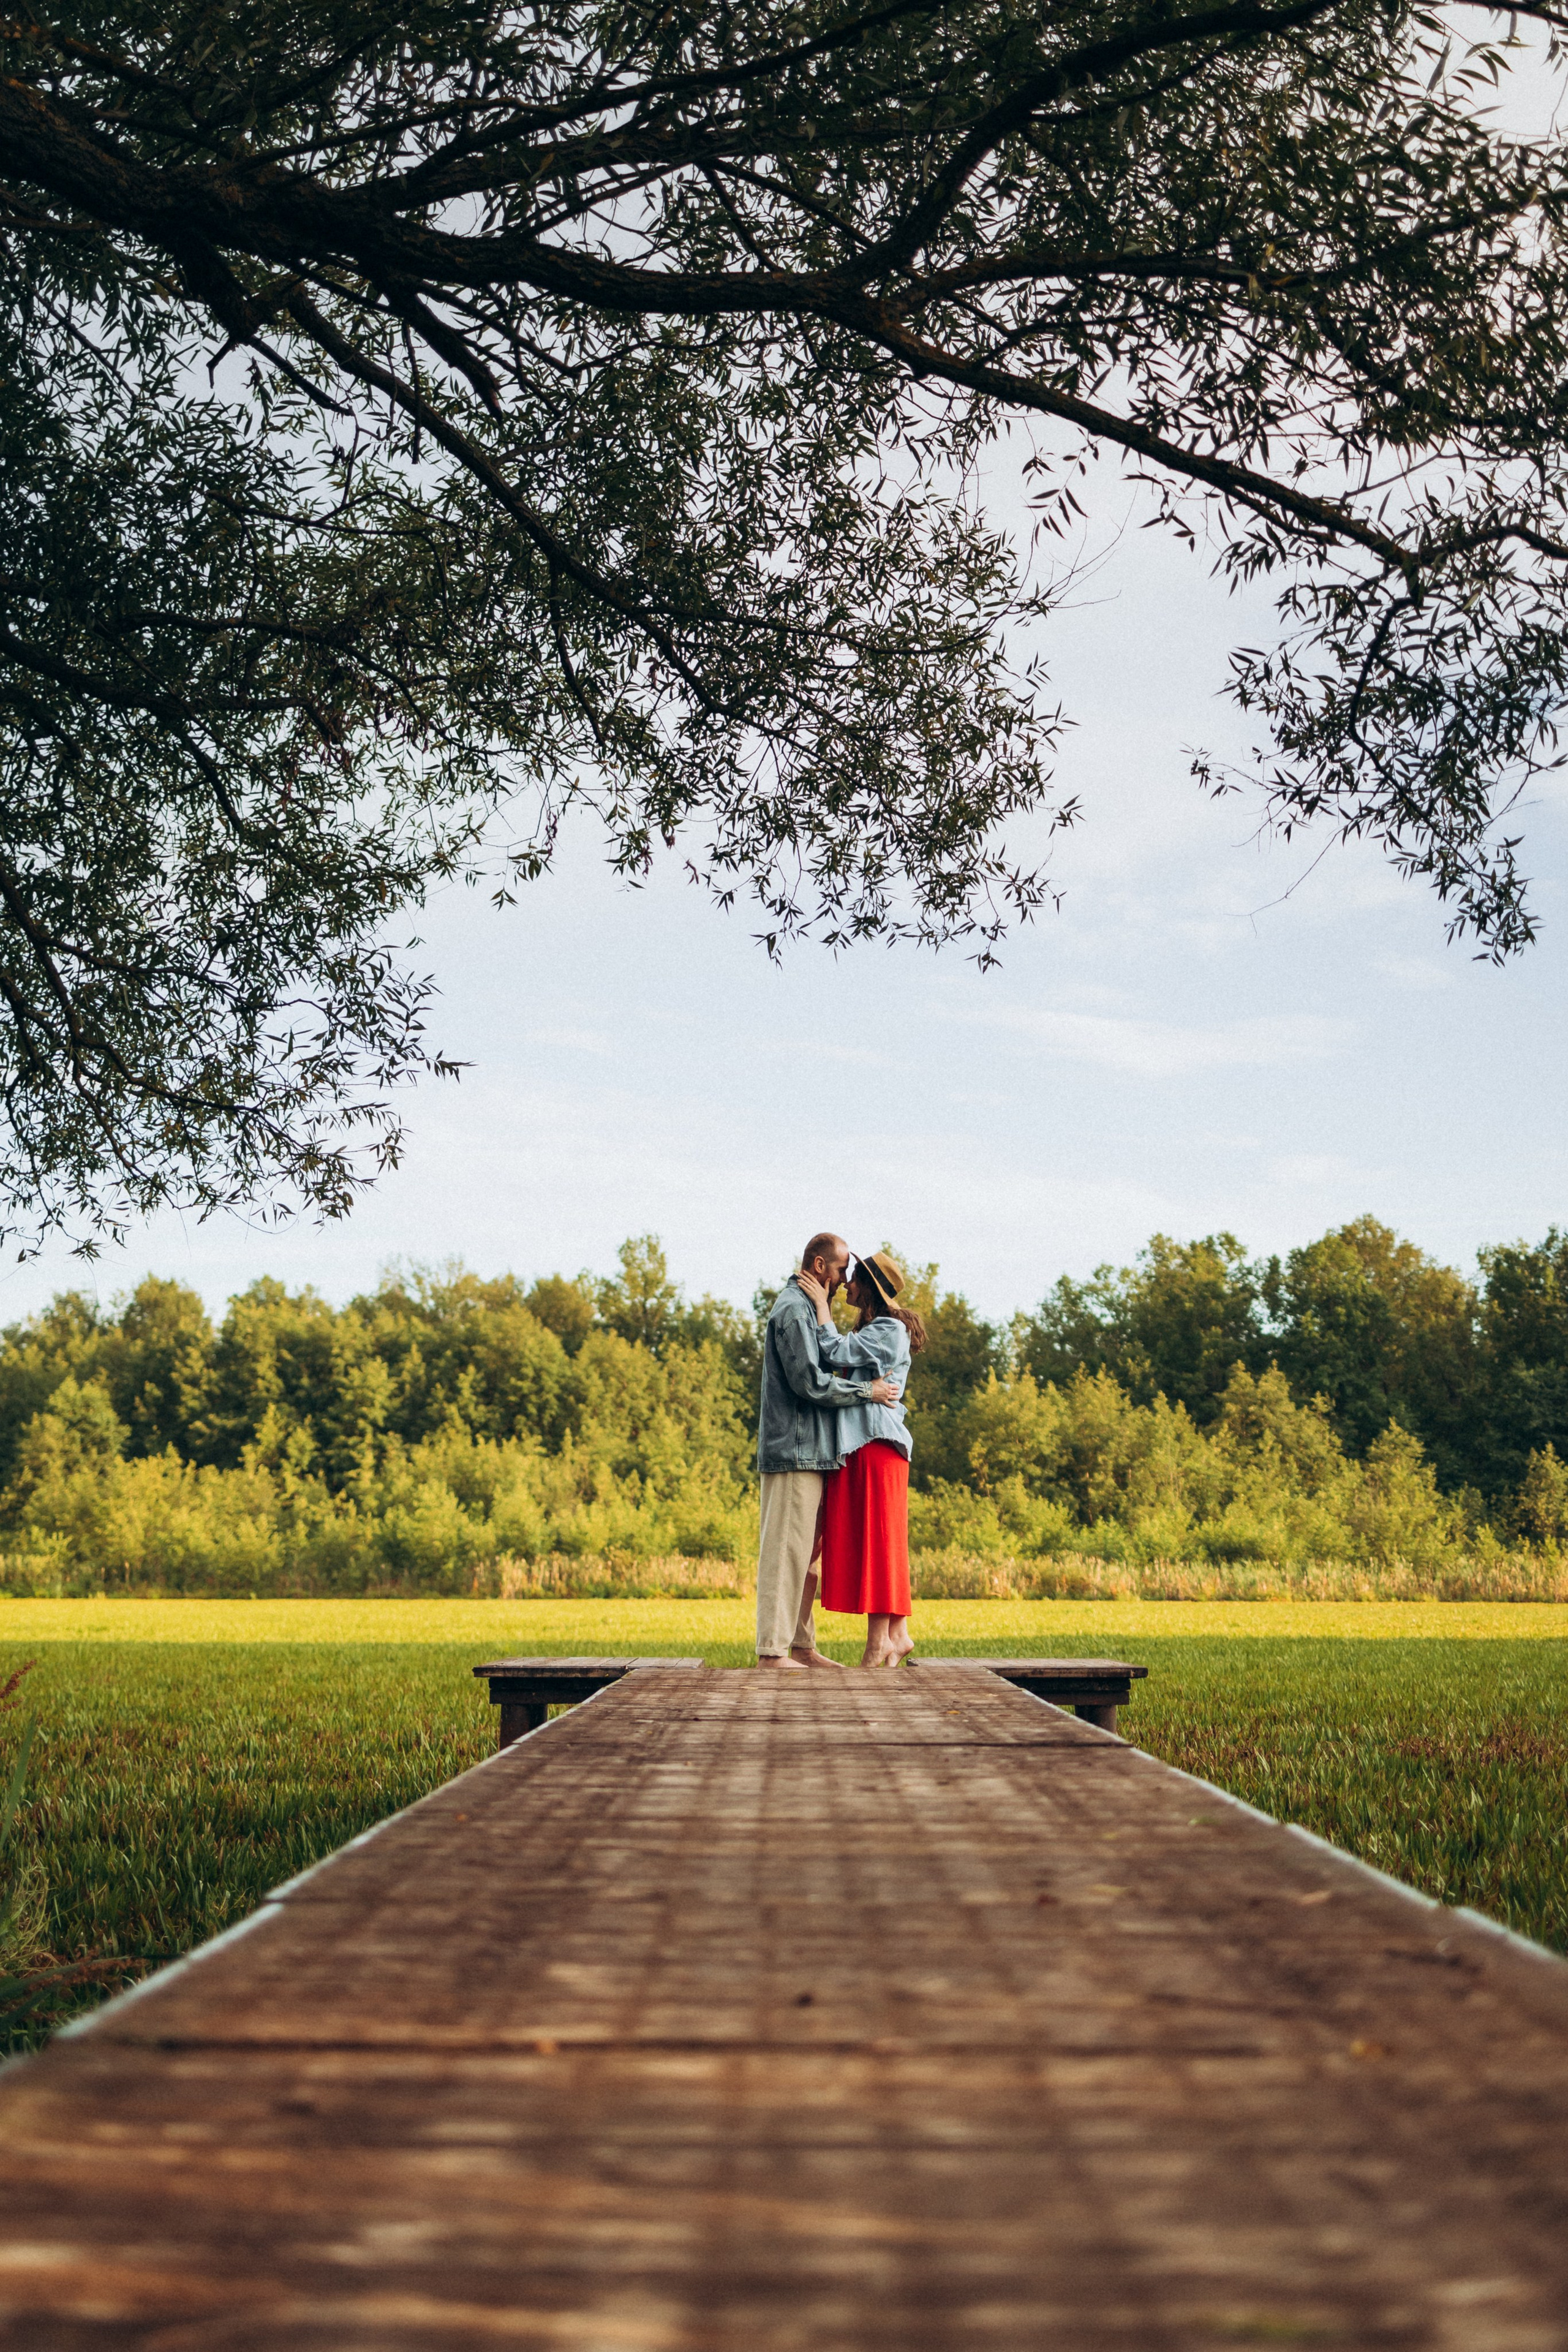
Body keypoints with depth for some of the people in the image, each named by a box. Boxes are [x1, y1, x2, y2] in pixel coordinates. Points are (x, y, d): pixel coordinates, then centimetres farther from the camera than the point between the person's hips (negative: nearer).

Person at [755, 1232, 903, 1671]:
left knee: (806, 1552, 12)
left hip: (812, 1451, 11)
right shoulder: (794, 1309, -12)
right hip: (796, 1451, -11)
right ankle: (773, 1650, -9)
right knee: (786, 1551, -10)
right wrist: (867, 1391, -11)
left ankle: (801, 1645, 17)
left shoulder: (805, 1307, 21)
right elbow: (810, 1382, -19)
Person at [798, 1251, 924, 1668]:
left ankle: (878, 1644, -7)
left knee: (876, 1541, -8)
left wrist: (821, 1305, -8)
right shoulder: (871, 1331, 22)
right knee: (871, 1544, 7)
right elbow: (838, 1361, 16)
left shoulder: (891, 1331, -9)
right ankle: (897, 1634, 9)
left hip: (878, 1445, -10)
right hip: (858, 1447, 10)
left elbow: (837, 1354, -17)